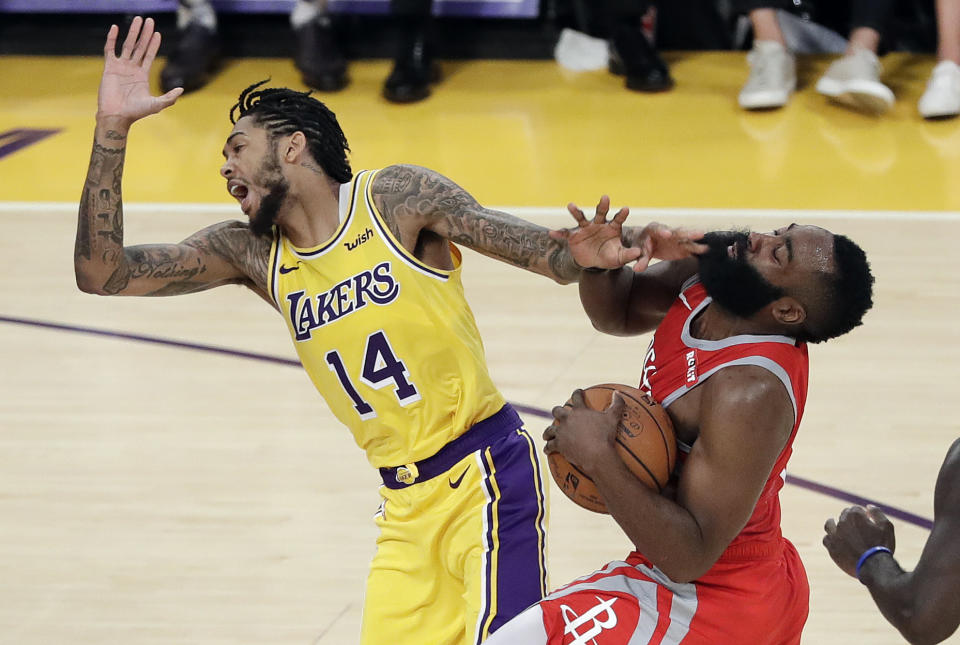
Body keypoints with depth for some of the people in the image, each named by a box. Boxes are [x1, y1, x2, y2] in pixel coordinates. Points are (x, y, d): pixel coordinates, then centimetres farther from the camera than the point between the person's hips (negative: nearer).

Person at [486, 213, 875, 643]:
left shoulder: (751, 393, -32)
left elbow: (689, 558, -32)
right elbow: (617, 311, 11)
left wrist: (597, 458, -34)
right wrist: (595, 264, -11)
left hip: (713, 606, -10)